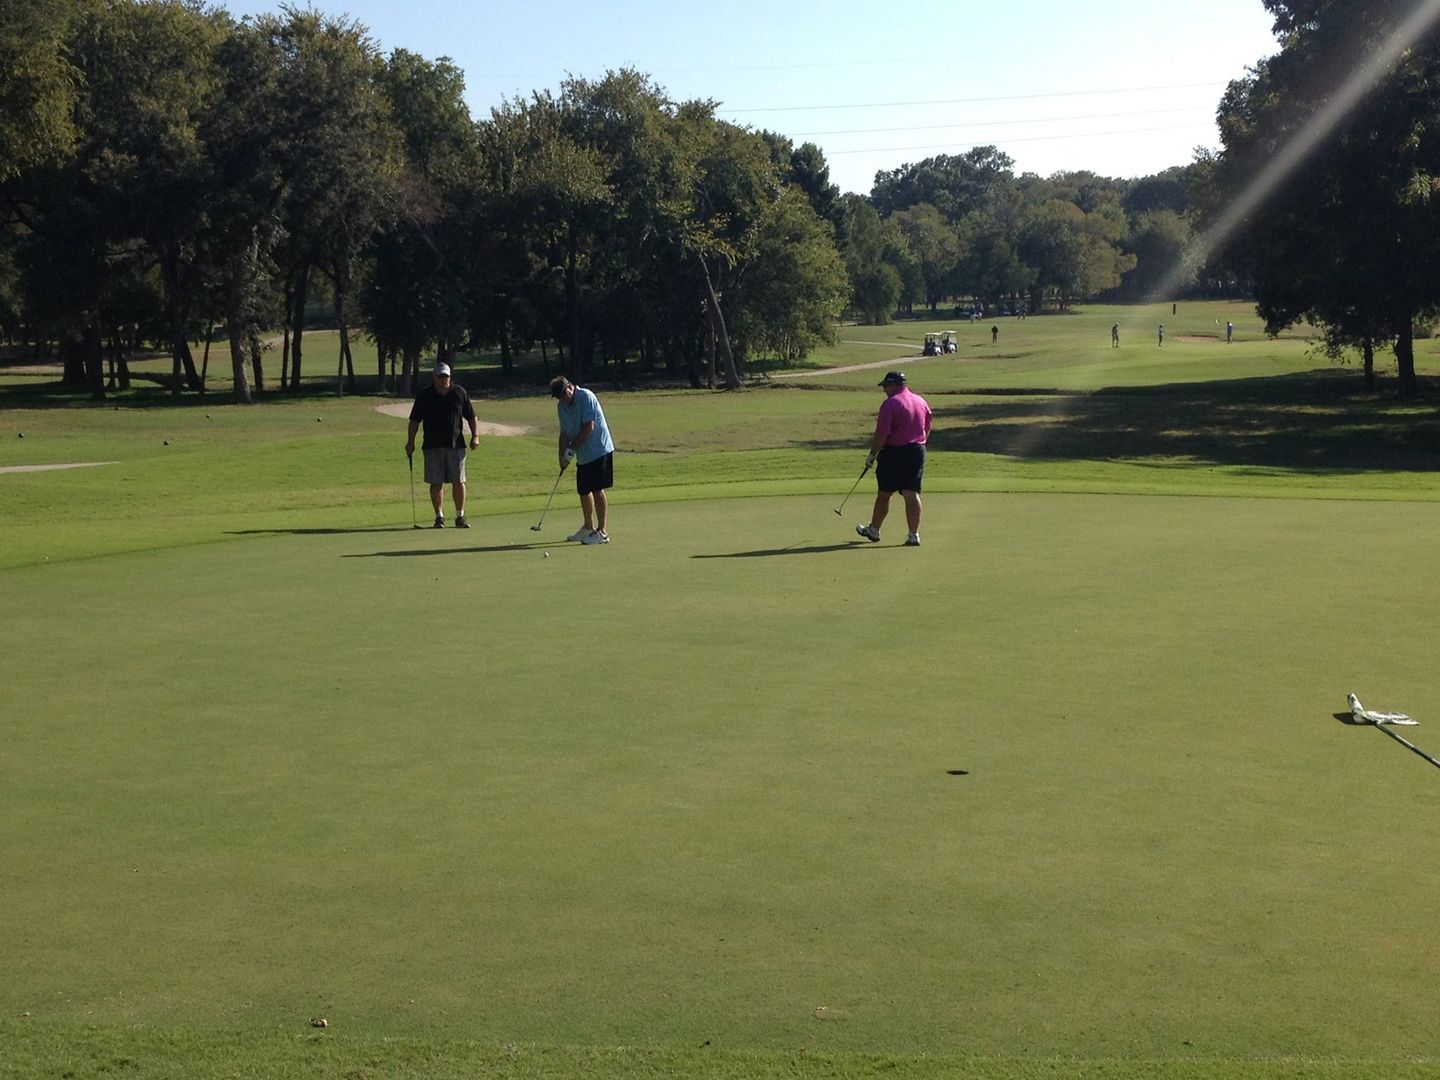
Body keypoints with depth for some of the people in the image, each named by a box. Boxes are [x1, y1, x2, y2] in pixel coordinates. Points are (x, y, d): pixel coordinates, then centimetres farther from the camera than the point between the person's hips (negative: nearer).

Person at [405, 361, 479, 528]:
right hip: (432, 446, 0)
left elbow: (472, 417, 10)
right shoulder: (424, 395, 4)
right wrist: (411, 441, -1)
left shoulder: (459, 392, 6)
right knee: (436, 483, 1)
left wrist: (475, 436, -2)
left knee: (459, 482, 0)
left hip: (456, 445, 0)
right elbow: (415, 420, 6)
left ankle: (460, 516, 8)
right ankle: (439, 516, 10)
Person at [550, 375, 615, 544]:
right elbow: (564, 433, 9)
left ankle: (601, 532, -3)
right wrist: (563, 455, -4)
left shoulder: (586, 397, -15)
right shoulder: (561, 406, 8)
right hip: (583, 455, 8)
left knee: (597, 490, -8)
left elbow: (589, 427, -19)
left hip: (599, 451, -8)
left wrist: (571, 449, -16)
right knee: (583, 491, 13)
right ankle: (588, 527, 29)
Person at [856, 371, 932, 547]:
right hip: (917, 451, 6)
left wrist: (872, 454, -6)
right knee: (912, 494, 3)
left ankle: (874, 530, 23)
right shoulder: (921, 402, 8)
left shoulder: (890, 404, -14)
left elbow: (881, 435, -16)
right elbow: (927, 429, 16)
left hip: (894, 453, -6)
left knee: (883, 494, 9)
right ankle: (914, 534, -3)